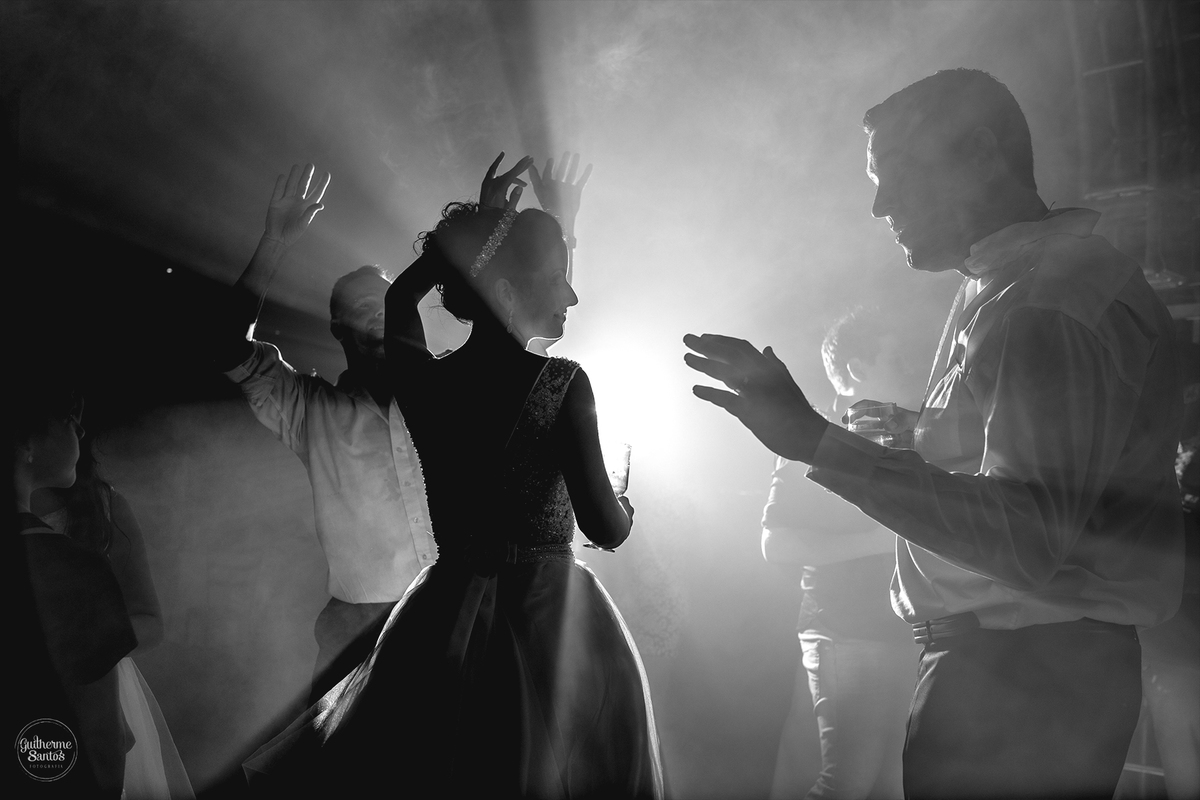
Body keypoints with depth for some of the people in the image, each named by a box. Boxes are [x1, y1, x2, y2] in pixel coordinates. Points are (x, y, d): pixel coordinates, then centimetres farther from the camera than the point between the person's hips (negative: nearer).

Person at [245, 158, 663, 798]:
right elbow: (605, 529, -12)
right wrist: (627, 508, 9)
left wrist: (467, 236, 23)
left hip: (446, 619, 4)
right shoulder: (564, 383, -14)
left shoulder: (420, 380, -2)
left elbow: (400, 297, 21)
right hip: (552, 622, -4)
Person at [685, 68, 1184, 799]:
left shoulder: (1052, 302, -20)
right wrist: (913, 428, 16)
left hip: (1031, 676, -9)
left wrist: (817, 442, -31)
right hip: (993, 657, 9)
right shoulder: (1013, 286, 10)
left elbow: (1033, 538, -29)